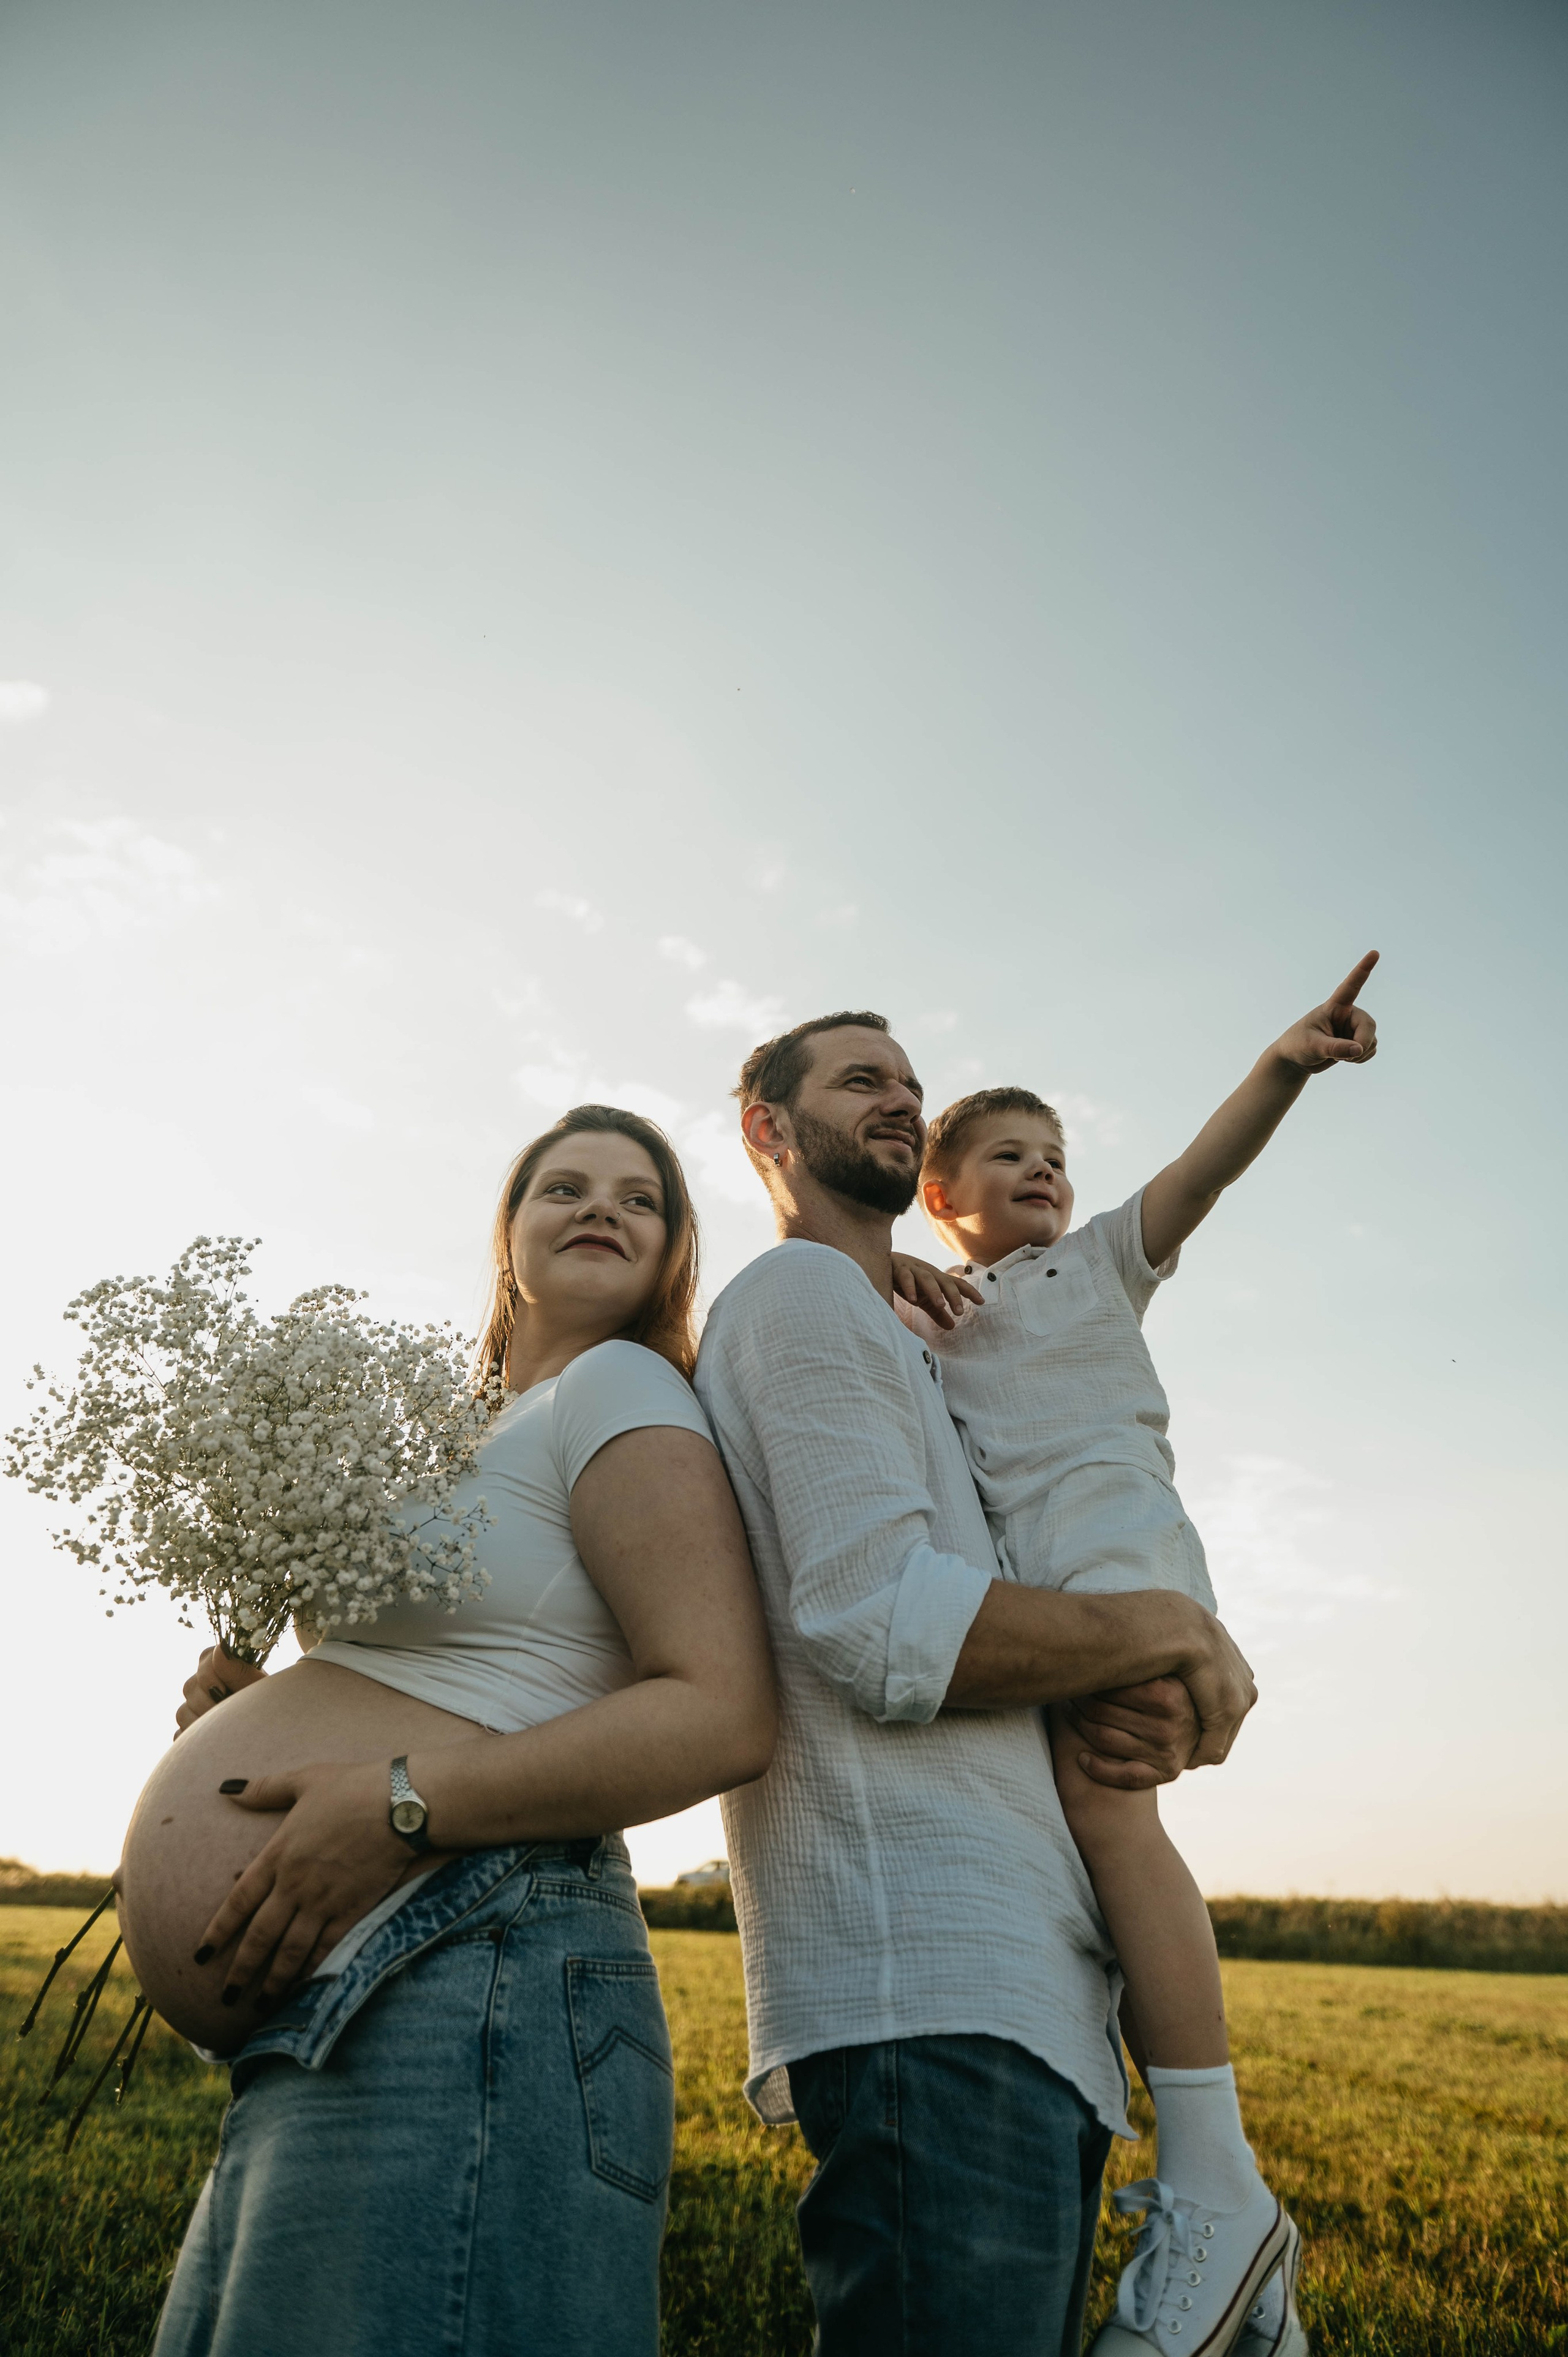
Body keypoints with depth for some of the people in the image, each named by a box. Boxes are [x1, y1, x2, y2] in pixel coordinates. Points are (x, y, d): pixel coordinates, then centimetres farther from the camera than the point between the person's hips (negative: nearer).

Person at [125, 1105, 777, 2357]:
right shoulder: (484, 1433, 22)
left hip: (472, 1988, -9)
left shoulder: (618, 1386, -6)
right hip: (320, 2022, 10)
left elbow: (724, 1715, -17)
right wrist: (253, 1704, 10)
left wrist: (401, 1805, -21)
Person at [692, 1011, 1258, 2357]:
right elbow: (888, 1628, -18)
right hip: (935, 1998, -10)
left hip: (1033, 1998, 10)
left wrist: (1145, 1718, 1)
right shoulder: (800, 1293, -4)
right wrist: (1168, 1633, -5)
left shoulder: (905, 1356, 27)